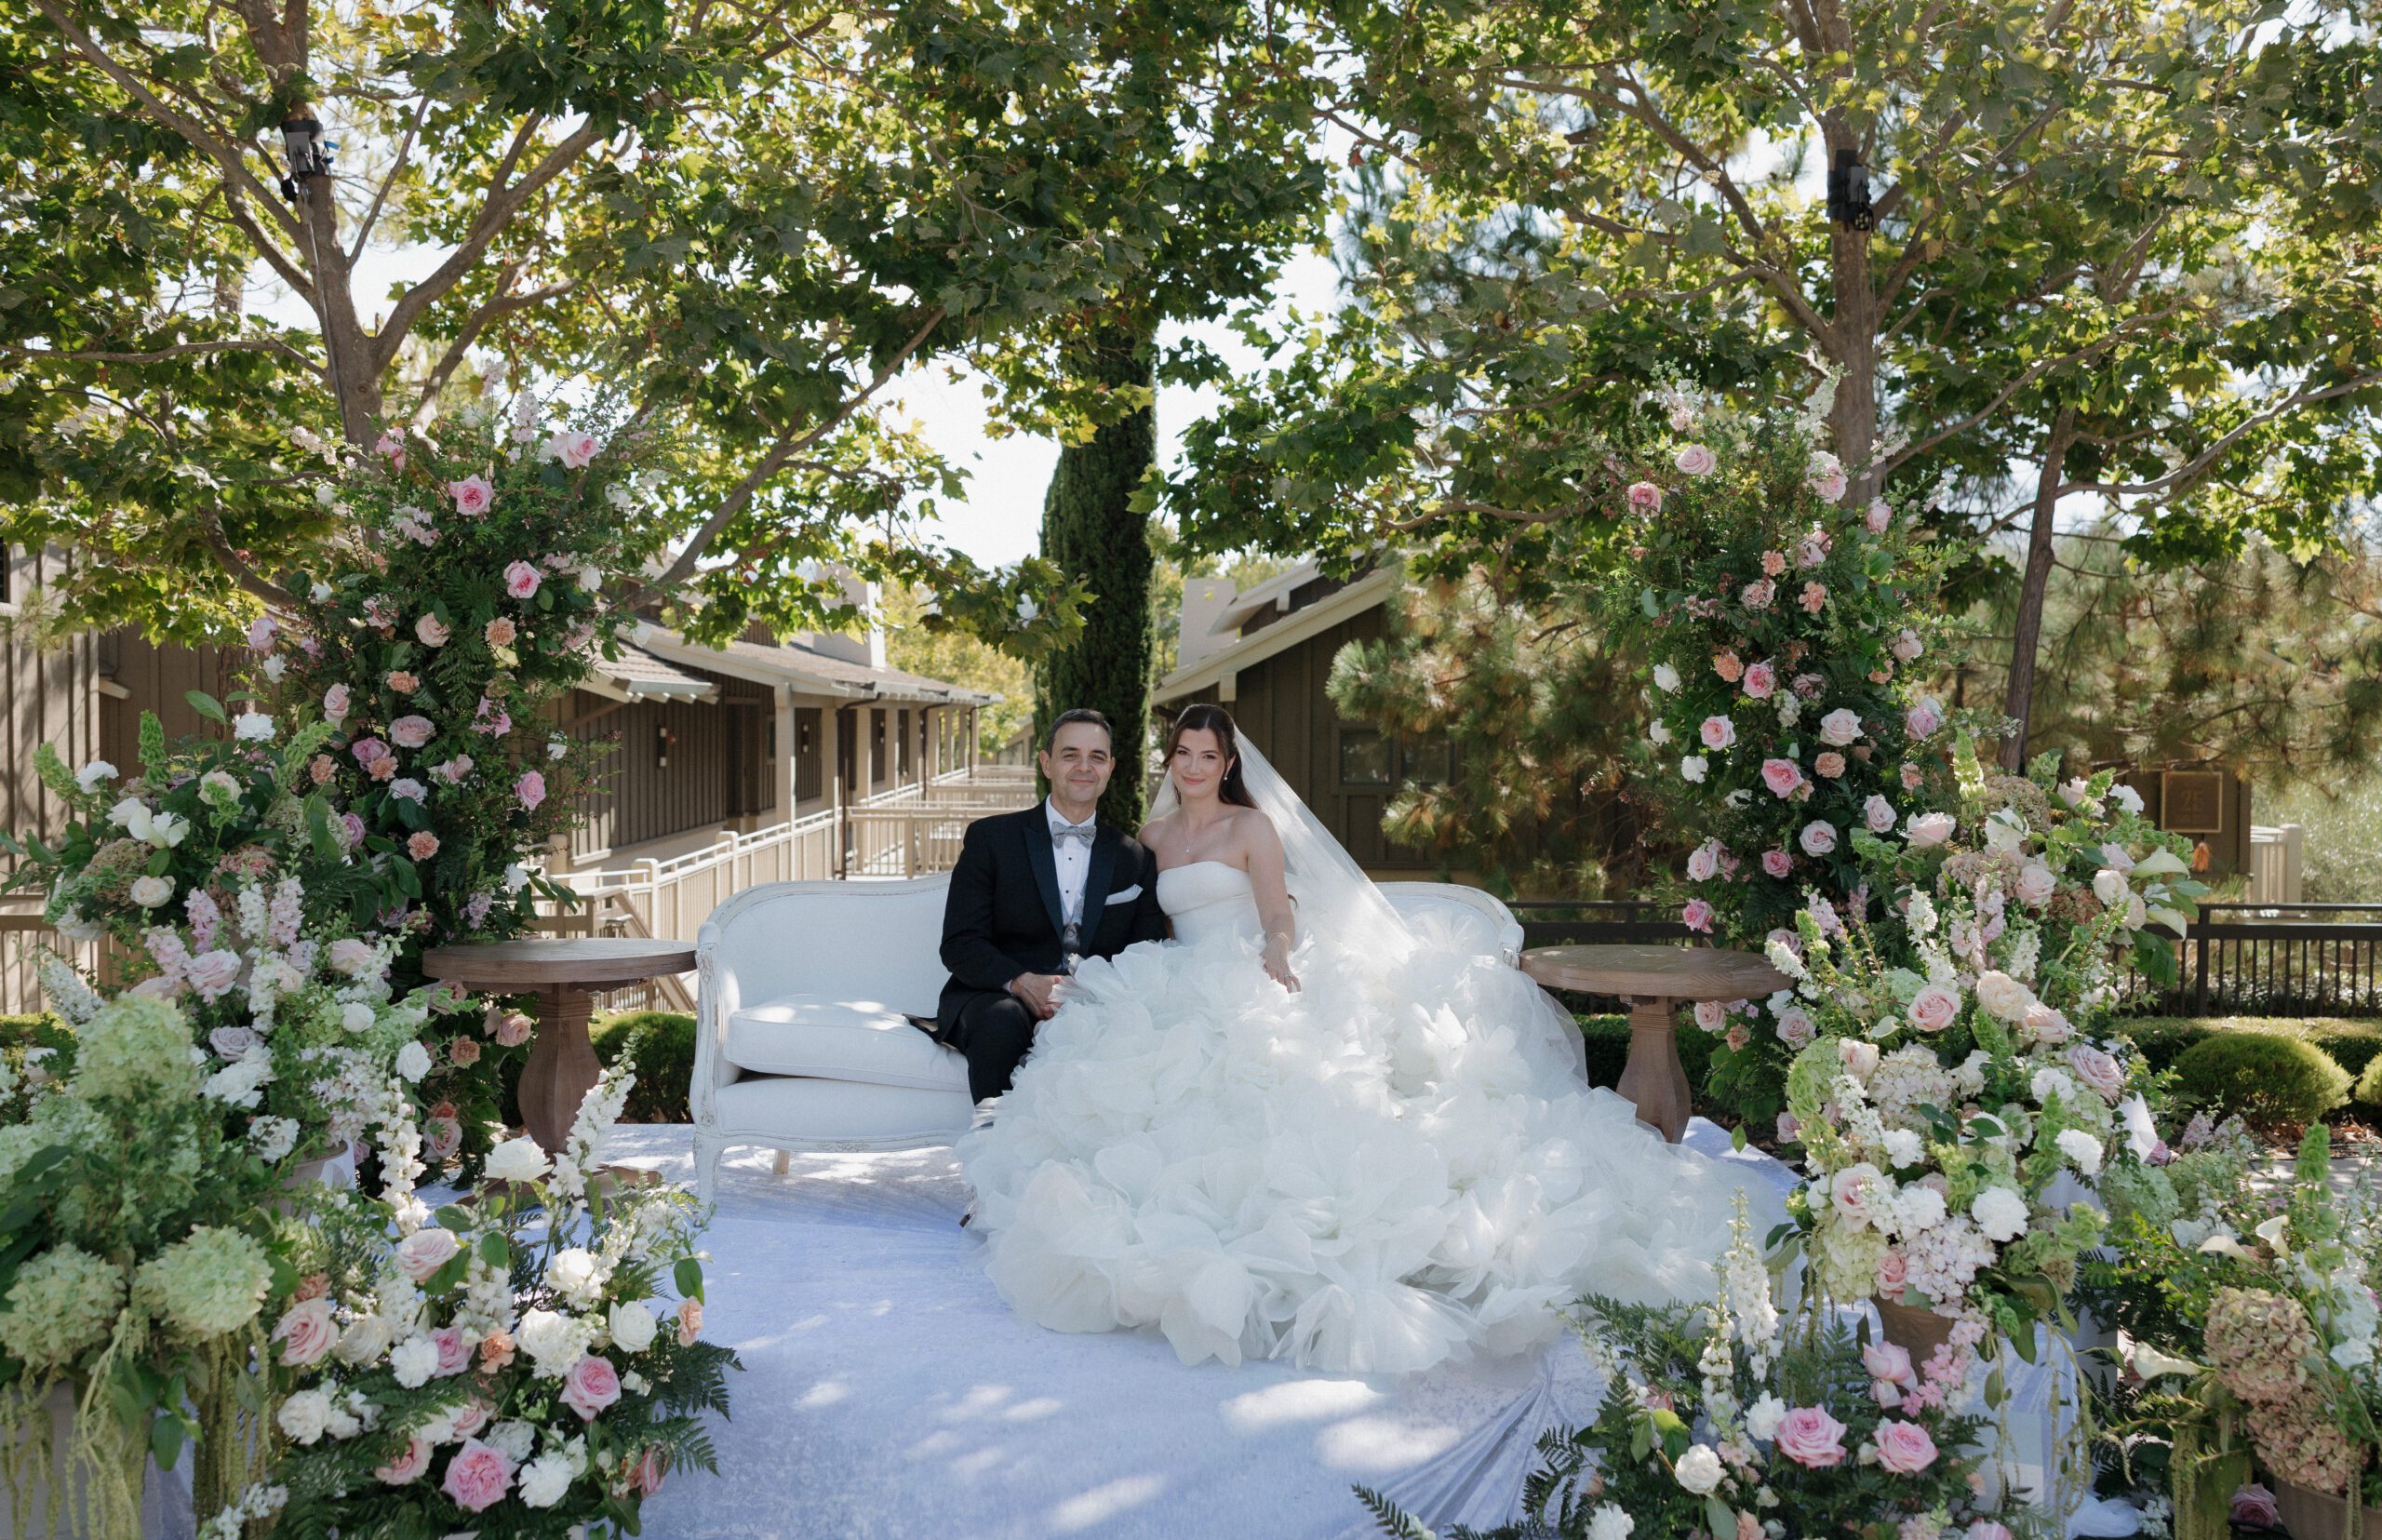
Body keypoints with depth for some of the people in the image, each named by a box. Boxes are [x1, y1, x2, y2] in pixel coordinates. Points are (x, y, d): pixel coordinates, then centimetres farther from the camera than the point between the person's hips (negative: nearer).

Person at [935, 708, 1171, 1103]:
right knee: (1003, 1020, -36)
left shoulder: (1135, 859, 15)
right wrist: (1020, 982, -21)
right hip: (994, 999, -2)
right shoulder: (991, 837, 6)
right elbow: (960, 944, -1)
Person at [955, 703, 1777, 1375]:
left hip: (1253, 988, -5)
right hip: (1185, 996, 5)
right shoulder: (1152, 838, 21)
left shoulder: (1253, 827, 5)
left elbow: (1281, 920, -4)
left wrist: (1276, 958, -27)